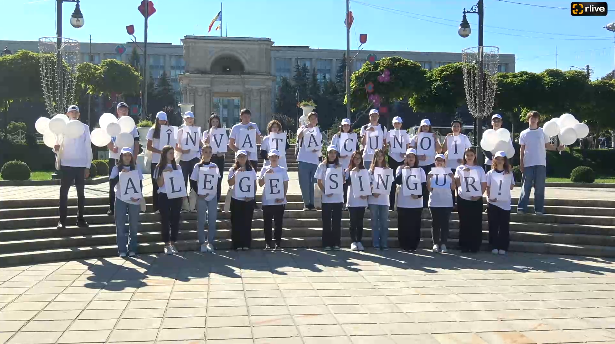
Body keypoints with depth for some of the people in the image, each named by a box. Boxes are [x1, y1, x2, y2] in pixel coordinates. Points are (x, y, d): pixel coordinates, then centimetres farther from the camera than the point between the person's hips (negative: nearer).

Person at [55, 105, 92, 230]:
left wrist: (88, 166, 1)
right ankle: (62, 220, 3)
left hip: (81, 165, 1)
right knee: (63, 192, -1)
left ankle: (80, 218, 14)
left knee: (81, 193, 6)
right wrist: (56, 148, -21)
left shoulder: (85, 127, 7)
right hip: (66, 164, -1)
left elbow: (88, 147, 6)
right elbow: (58, 146, 4)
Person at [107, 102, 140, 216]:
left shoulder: (132, 126, 9)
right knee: (113, 184, 3)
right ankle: (112, 208, 10)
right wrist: (112, 148, -23)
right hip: (114, 159, -1)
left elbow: (136, 144, 7)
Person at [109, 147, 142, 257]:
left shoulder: (136, 168, 4)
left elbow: (140, 184, 2)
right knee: (120, 224, 0)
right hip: (120, 199, -1)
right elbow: (112, 182, -7)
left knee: (134, 224, 5)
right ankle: (122, 249, 7)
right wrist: (120, 174, -20)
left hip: (134, 199, 1)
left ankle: (132, 248, 14)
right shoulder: (116, 168, 2)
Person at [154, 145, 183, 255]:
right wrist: (163, 173, -18)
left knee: (175, 219, 4)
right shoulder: (159, 168, 0)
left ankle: (173, 243, 12)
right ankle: (166, 244, 8)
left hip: (176, 196, 2)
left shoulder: (177, 167, 7)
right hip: (164, 196, -2)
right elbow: (159, 184, -6)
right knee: (165, 220, 1)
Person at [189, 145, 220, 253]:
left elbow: (218, 181, 7)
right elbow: (192, 182, -2)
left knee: (212, 220, 4)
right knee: (201, 220, 3)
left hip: (212, 196, 2)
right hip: (201, 197, -2)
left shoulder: (214, 166, 5)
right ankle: (202, 242, 12)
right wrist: (198, 193, -15)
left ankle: (210, 242, 14)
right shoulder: (197, 166, -1)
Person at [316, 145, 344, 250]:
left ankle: (336, 243, 8)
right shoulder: (322, 166, 4)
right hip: (326, 198, -1)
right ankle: (327, 243, 5)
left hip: (338, 198, 1)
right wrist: (325, 192, -11)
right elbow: (319, 182, 2)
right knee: (326, 222, 0)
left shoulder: (340, 167, 9)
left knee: (337, 221, 2)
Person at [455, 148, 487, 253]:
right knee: (464, 223, 3)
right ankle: (464, 245, 10)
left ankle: (475, 246, 8)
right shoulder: (460, 168, 6)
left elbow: (484, 184, 5)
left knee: (476, 223, 1)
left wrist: (479, 195, -9)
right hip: (463, 199, 0)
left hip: (476, 200, 0)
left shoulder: (479, 169, 7)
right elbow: (457, 183, -5)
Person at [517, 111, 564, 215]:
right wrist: (521, 163, 2)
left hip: (540, 164, 0)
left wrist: (557, 148, -8)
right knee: (526, 187, -1)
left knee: (540, 188, 1)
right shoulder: (523, 134, 7)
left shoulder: (543, 132, 6)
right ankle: (521, 208, 0)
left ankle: (539, 209, 6)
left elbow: (547, 145, 10)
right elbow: (522, 149, 8)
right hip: (528, 164, 0)